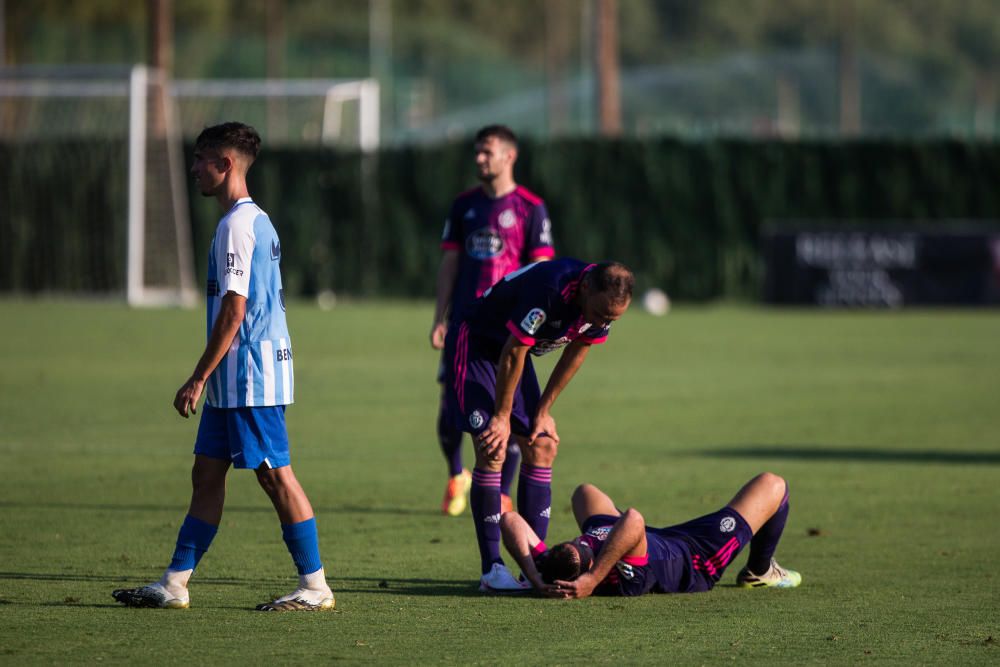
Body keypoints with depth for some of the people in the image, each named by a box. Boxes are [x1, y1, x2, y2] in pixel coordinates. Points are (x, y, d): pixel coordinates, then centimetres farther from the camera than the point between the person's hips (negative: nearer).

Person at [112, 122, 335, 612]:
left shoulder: (237, 225, -14)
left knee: (276, 477, -5)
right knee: (206, 475, 9)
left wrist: (198, 379, -18)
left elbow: (234, 310, -20)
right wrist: (208, 380, 23)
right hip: (235, 382, 10)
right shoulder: (258, 220, 16)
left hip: (249, 375, -10)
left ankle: (315, 586, -1)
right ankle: (174, 585, 11)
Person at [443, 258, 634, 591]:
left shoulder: (603, 304, -15)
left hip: (513, 352, 8)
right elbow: (512, 354, -27)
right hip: (475, 346, -8)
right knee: (492, 451, -16)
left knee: (541, 447, 1)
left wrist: (544, 411, 6)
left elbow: (576, 352, 3)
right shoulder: (549, 289, -38)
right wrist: (502, 416, -16)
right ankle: (492, 570, -14)